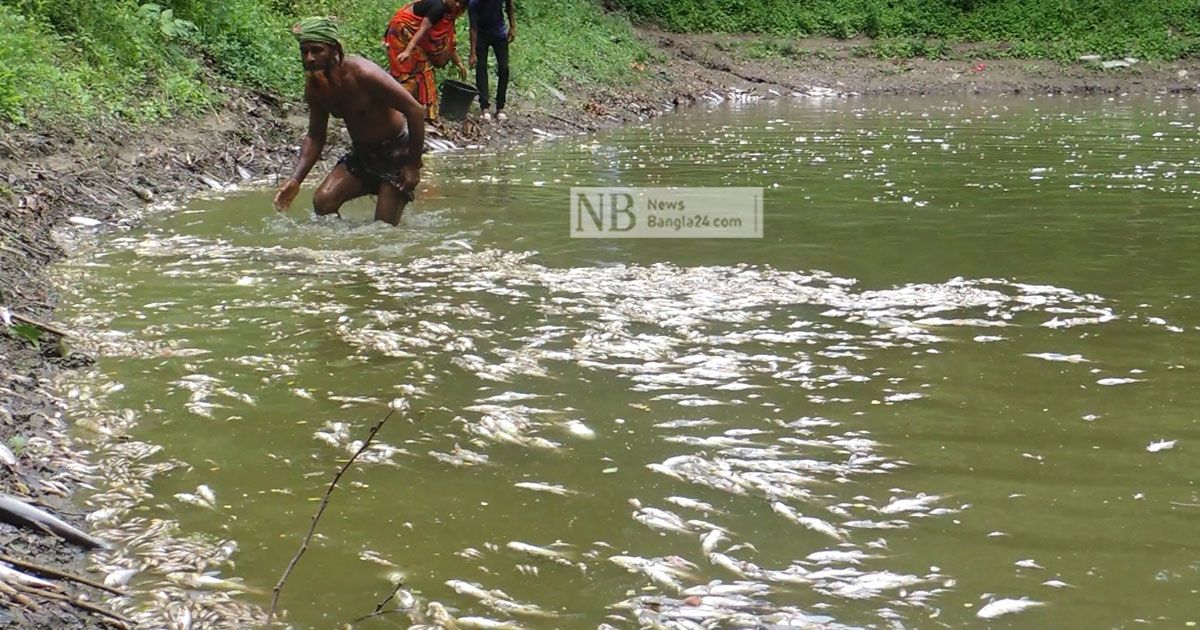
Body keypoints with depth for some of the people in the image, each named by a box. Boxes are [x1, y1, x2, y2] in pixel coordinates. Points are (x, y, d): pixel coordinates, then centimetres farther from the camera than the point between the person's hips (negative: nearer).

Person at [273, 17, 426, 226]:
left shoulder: (362, 74, -28)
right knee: (323, 201, -12)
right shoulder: (313, 87, -7)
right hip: (361, 154, 6)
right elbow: (315, 137, 6)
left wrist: (414, 165, -22)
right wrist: (295, 180, -8)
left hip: (397, 152, -6)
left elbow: (415, 110, -25)